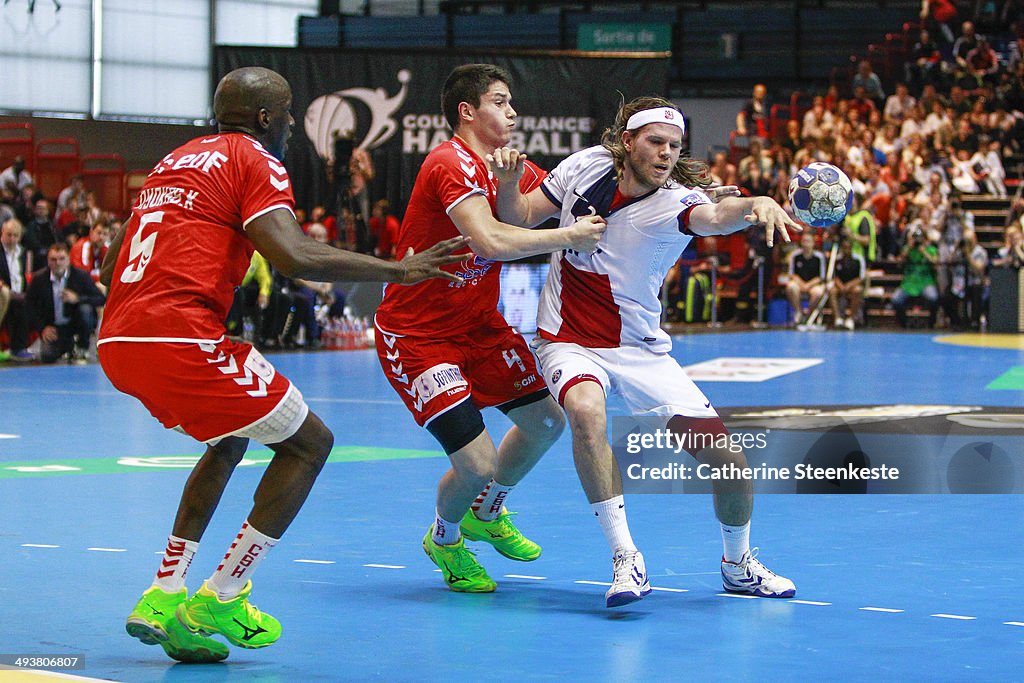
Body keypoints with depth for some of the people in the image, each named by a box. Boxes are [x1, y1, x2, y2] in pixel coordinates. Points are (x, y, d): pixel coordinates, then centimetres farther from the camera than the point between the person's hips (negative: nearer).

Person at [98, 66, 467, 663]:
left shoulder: (178, 160, 25)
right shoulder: (255, 161, 0)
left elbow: (111, 267, 27)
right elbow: (293, 256, -17)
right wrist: (398, 271, -10)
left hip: (118, 342, 9)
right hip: (180, 337, -9)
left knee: (229, 440, 30)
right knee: (309, 444, 6)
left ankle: (163, 598, 18)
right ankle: (218, 603, 3)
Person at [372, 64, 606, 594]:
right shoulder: (452, 164, -23)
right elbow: (491, 240, -36)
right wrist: (568, 236, -27)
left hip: (480, 325, 9)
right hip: (416, 335, -9)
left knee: (546, 420, 13)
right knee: (477, 463, -15)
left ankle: (486, 515, 40)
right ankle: (444, 538, 19)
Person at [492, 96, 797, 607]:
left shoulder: (676, 201, -17)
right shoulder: (586, 166, -7)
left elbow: (714, 215, -42)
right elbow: (519, 220, 5)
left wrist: (757, 205, -64)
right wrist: (508, 182, -17)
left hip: (641, 351, 0)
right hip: (569, 343, 0)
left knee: (727, 458, -7)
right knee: (586, 410, -35)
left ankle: (738, 564, 22)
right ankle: (624, 556, -28)